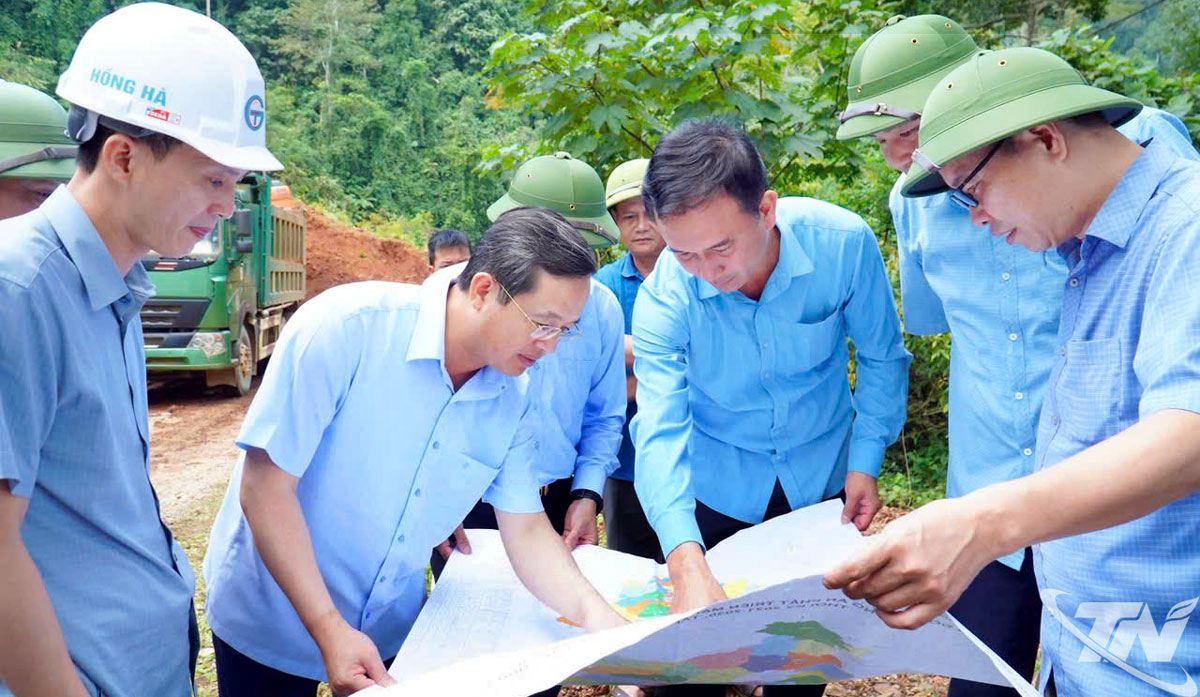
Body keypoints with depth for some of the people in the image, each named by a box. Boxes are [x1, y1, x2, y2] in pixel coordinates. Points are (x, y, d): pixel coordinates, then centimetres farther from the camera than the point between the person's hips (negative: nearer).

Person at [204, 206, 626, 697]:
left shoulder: (514, 396, -10)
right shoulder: (348, 325, -26)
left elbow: (526, 528, -4)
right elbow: (265, 486, -23)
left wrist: (593, 613, -20)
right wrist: (330, 632, -26)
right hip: (272, 617, -4)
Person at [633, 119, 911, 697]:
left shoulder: (844, 243, -25)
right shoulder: (663, 296, -26)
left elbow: (881, 357, -8)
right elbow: (661, 430, -33)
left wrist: (866, 460, -11)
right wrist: (686, 561, -45)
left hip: (823, 472, 1)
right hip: (719, 482, 0)